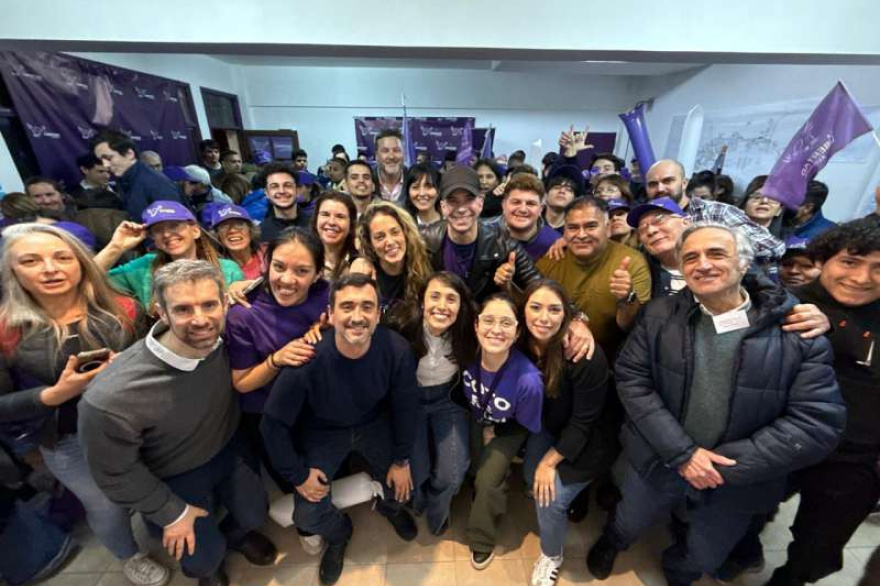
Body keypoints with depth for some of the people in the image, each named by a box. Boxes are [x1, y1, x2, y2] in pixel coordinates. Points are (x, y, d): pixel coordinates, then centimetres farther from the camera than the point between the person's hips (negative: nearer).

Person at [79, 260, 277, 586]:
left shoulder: (222, 339, -28)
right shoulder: (111, 398, -38)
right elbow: (114, 471, -20)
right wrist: (171, 513, -8)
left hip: (229, 452, 3)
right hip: (173, 478, -3)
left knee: (254, 514, 21)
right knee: (205, 558, 15)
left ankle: (234, 534, 59)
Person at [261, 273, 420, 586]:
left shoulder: (396, 349, -29)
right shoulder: (307, 359, -35)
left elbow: (406, 407, -10)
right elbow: (273, 423, -18)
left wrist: (402, 460, -2)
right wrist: (298, 476, -10)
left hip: (375, 424, 2)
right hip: (322, 432, -1)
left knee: (403, 485, -2)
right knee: (307, 516, -5)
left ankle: (390, 505, 40)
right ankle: (338, 532, 35)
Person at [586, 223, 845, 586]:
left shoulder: (799, 332, -15)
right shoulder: (659, 315, -12)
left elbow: (818, 423, -16)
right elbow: (631, 379, -15)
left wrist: (724, 465, -20)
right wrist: (682, 453, -21)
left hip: (736, 481, 1)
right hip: (656, 461, 0)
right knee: (627, 527, 26)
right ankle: (609, 544, 61)